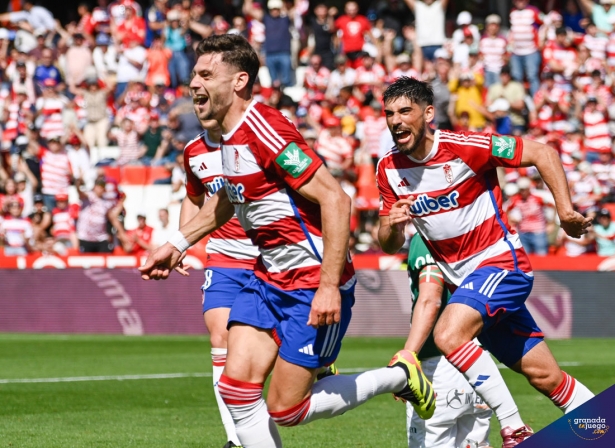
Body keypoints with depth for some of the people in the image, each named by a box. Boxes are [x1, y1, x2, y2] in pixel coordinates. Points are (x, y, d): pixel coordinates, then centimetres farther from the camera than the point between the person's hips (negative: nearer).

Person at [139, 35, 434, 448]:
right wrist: (177, 243, 29)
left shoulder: (265, 132, -23)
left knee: (284, 411, -4)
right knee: (236, 388, -4)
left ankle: (399, 376, 14)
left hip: (314, 285, -9)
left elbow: (335, 200, -27)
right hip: (269, 278, 9)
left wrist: (329, 286, -29)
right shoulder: (232, 134, 7)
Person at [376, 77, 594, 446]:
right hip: (463, 278, 6)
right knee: (544, 375, 7)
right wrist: (390, 226, -17)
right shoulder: (389, 169, 0)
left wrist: (566, 211, -21)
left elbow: (543, 153, -14)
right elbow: (390, 245, 6)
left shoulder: (464, 147, -18)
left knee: (450, 335, -28)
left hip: (501, 263, -6)